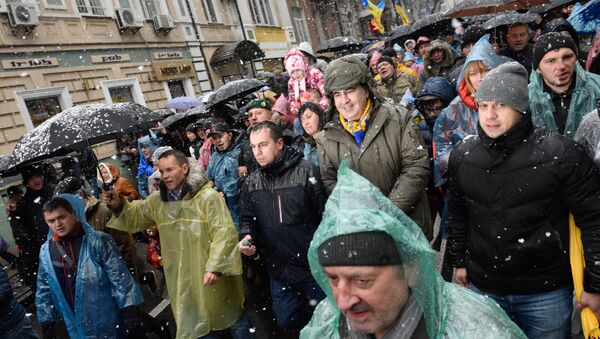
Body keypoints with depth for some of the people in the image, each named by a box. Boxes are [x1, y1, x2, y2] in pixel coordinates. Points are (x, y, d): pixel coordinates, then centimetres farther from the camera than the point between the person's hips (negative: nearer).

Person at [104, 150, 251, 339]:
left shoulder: (208, 196, -14)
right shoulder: (157, 201, 5)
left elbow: (224, 232, -19)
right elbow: (135, 216, 20)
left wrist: (214, 267, -26)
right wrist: (118, 205, 0)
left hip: (211, 274, -5)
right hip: (182, 279, 5)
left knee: (233, 318, 14)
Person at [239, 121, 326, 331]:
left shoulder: (306, 172, -14)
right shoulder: (252, 182, 2)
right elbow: (248, 218, 12)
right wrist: (247, 237, -8)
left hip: (314, 265, -5)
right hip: (278, 268, 5)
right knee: (287, 320, 20)